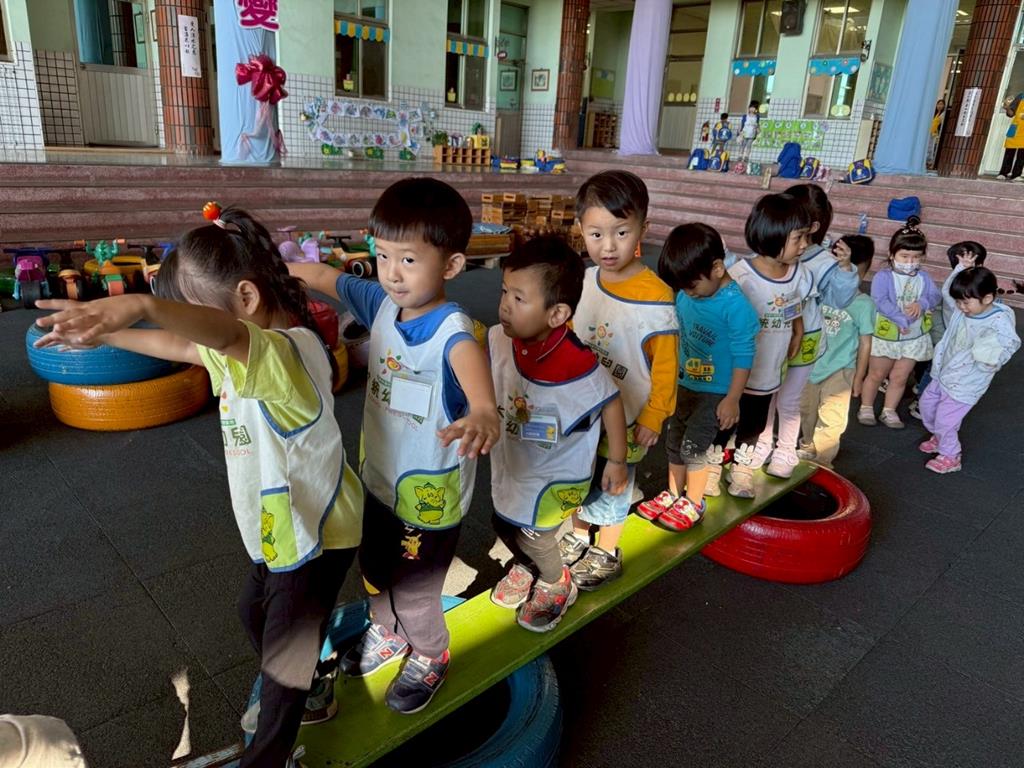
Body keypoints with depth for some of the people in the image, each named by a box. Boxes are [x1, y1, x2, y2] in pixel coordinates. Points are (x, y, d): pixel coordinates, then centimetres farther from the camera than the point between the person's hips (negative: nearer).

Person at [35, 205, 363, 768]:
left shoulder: (284, 351, -31)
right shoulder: (245, 354, 1)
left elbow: (224, 332, -52)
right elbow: (180, 346, 14)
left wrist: (139, 304, -66)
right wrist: (103, 335, 13)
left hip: (316, 534, -10)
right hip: (280, 530, 11)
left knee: (283, 653, 7)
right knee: (256, 613, 30)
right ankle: (310, 691, 54)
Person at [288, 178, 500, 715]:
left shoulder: (451, 328, -30)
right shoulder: (381, 302, -9)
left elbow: (469, 360, -54)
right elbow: (323, 277, 7)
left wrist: (483, 411, -74)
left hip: (430, 494, -7)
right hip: (380, 478, 7)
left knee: (413, 592, 15)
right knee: (374, 572, 28)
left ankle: (430, 656, 48)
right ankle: (387, 634, 60)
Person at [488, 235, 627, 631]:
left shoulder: (577, 365, -36)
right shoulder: (499, 340, -22)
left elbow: (610, 403, -19)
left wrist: (617, 460, -8)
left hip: (556, 470, -6)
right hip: (512, 461, 6)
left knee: (532, 534, 5)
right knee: (503, 522, 22)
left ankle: (557, 586, 41)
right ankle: (525, 567, 57)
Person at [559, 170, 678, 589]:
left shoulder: (655, 297, -24)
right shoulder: (584, 281, -7)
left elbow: (665, 364, -16)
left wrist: (652, 418, -11)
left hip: (625, 415, -5)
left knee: (613, 485, 14)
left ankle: (606, 552, 38)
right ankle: (578, 534, 49)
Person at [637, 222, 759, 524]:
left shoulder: (735, 305, -24)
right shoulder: (684, 294, -5)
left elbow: (743, 356, -19)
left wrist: (733, 399, -16)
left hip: (716, 391, -7)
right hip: (685, 384, 7)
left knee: (693, 445, -3)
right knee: (674, 440, 15)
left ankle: (694, 504, 18)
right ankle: (673, 494, 33)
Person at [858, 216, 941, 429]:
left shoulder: (924, 278, 2)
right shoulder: (883, 276, -15)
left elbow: (935, 296, -6)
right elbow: (880, 301, -27)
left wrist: (922, 302, -28)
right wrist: (902, 320, -31)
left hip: (914, 338, 4)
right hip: (885, 335, -4)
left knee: (899, 377, 10)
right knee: (876, 374, 12)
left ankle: (888, 411, 23)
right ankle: (866, 408, 27)